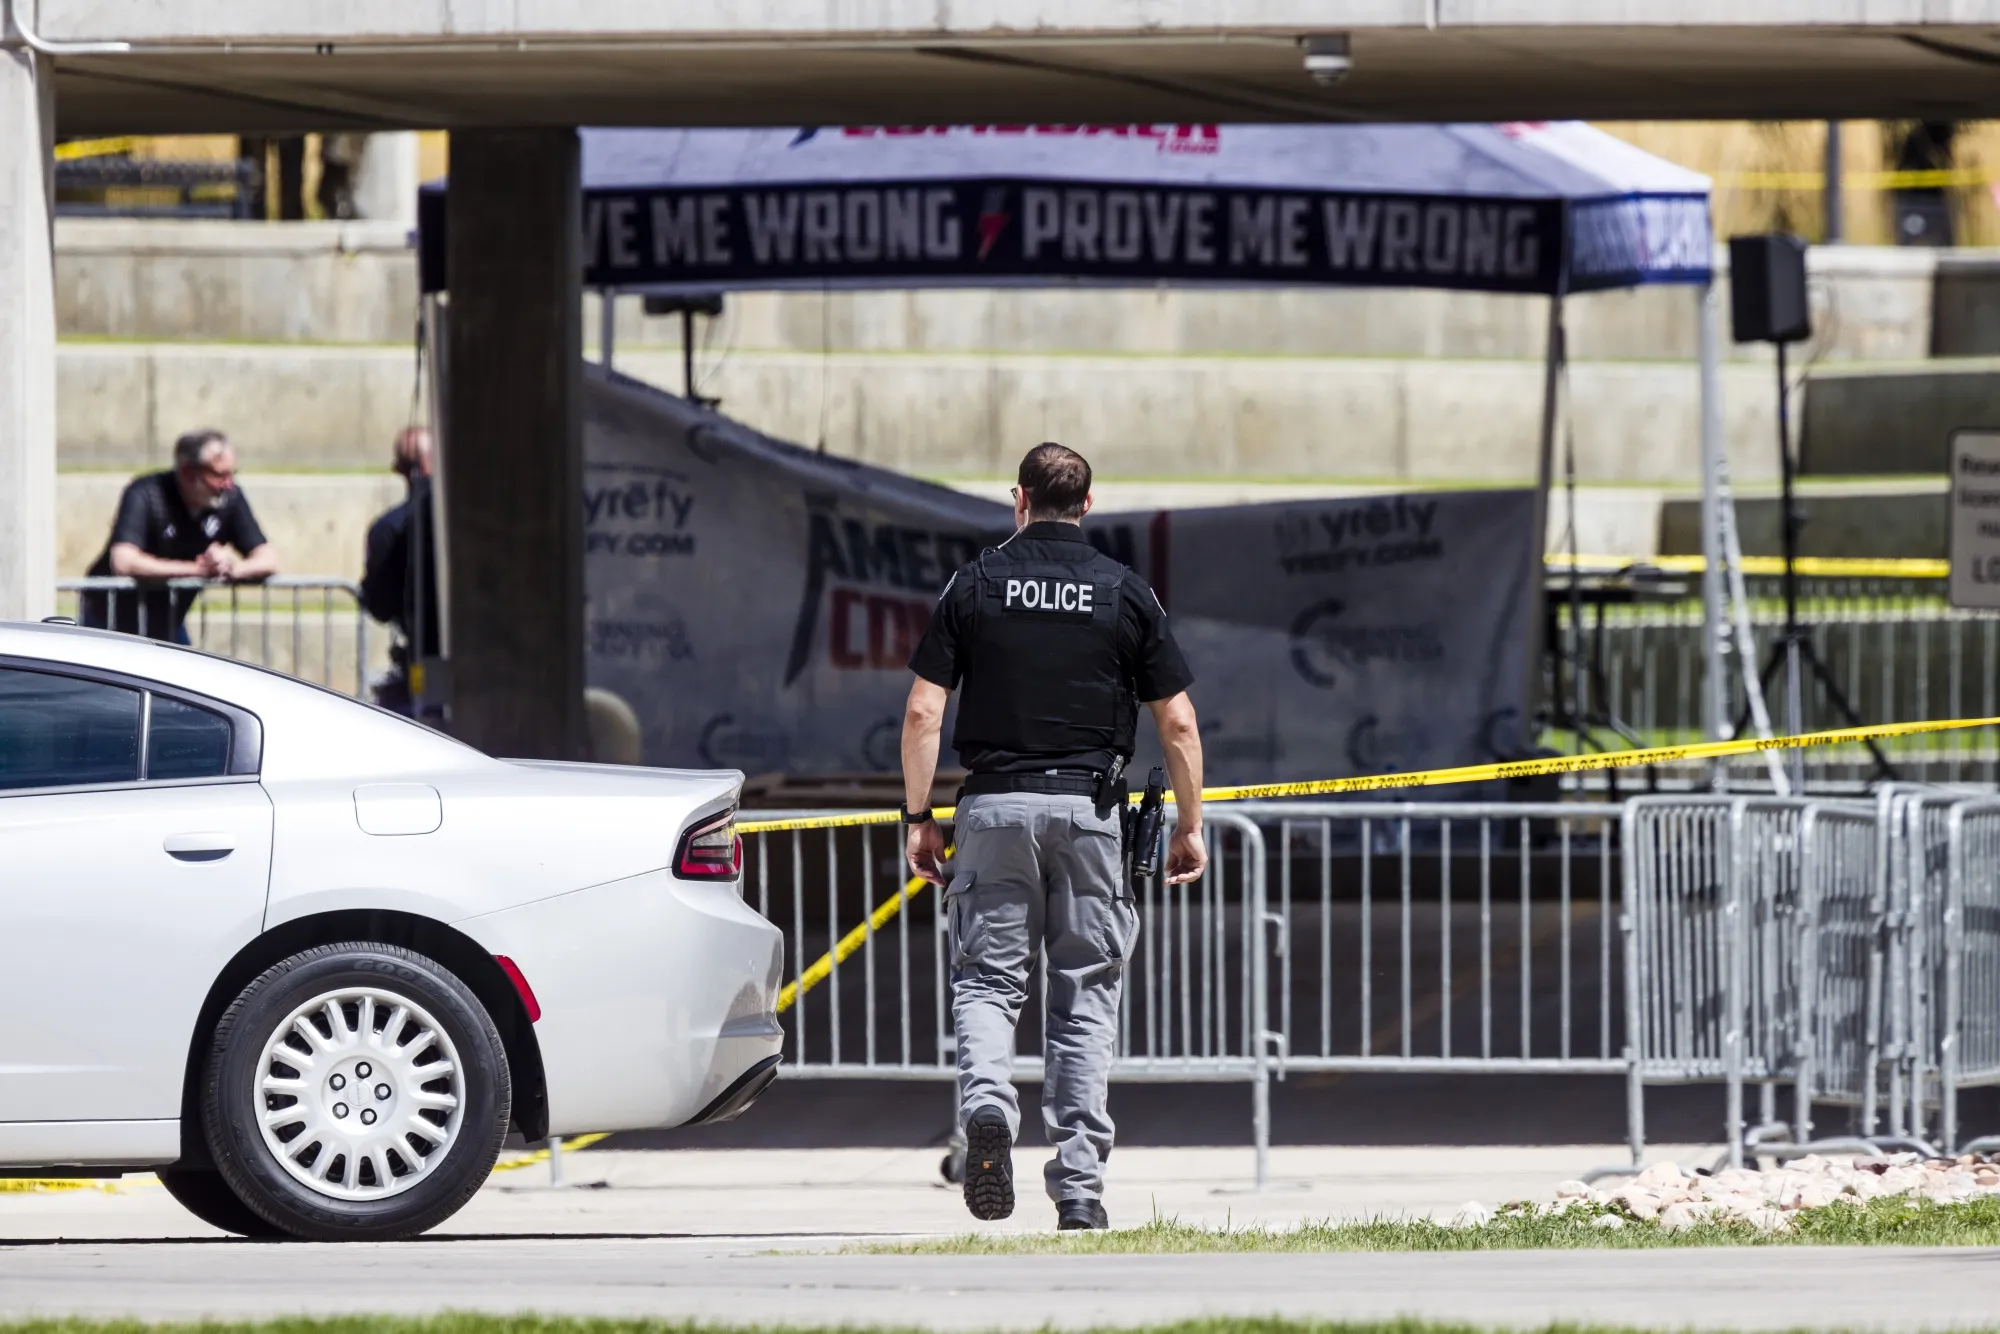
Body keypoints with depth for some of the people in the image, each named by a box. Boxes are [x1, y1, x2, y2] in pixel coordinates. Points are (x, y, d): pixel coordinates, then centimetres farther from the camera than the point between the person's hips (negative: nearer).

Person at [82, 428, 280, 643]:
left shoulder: (230, 497, -10)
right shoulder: (145, 495, -26)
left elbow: (268, 560, -9)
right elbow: (123, 562, -39)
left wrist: (231, 568, -33)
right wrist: (199, 569, -36)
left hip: (167, 625, 5)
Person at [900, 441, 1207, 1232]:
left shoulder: (976, 586, 4)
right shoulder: (1125, 593, 5)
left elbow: (923, 713, -1)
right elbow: (1177, 722, 4)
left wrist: (918, 819, 6)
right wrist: (1189, 826, 13)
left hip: (995, 803, 0)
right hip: (1089, 806, 0)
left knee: (985, 979, 6)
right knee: (1086, 995, 6)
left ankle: (987, 1104, -24)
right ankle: (1078, 1184, 3)